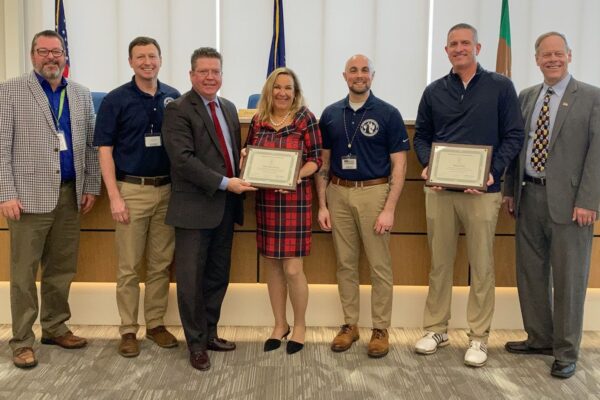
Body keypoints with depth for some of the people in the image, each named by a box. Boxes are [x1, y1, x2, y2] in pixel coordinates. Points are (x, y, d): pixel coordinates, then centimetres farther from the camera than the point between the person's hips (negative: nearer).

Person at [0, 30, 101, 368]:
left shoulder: (81, 94, 12)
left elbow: (91, 145, 12)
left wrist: (92, 187, 6)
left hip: (70, 194, 4)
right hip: (30, 195, -4)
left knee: (62, 268, 11)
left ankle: (55, 328, 26)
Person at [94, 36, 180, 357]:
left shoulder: (174, 98, 6)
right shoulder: (116, 100, -3)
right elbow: (105, 151, -5)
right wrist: (114, 197, -12)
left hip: (168, 190, 3)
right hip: (132, 190, -3)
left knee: (161, 264, 10)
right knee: (129, 267, 3)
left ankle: (156, 324, 22)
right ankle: (128, 330, 15)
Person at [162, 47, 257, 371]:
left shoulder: (229, 108, 14)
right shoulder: (178, 110, -9)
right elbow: (183, 159, -19)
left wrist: (240, 178, 1)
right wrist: (224, 183, -21)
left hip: (226, 206, 7)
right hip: (195, 207, -7)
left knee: (218, 276, 15)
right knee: (192, 278, 3)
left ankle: (210, 334, 29)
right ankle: (196, 344, 17)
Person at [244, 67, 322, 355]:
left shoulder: (305, 119, -4)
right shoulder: (258, 120, 7)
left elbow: (315, 159, -5)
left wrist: (297, 175, -22)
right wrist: (245, 158, -7)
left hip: (295, 200, -4)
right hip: (265, 199, 4)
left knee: (292, 268, -3)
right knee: (272, 265, 11)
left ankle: (299, 325, 20)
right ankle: (280, 324, 27)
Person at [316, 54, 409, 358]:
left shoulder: (388, 114, -3)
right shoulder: (330, 114, 7)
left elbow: (399, 165, -5)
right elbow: (323, 162, 11)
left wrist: (389, 209, -12)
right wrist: (322, 205, 5)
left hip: (374, 193, -3)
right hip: (339, 194, 3)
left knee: (379, 265, 4)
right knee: (345, 264, 11)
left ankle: (381, 329, 16)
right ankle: (350, 324, 23)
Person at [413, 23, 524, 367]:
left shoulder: (501, 87, 2)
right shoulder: (434, 91, 10)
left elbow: (514, 135, -1)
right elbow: (422, 135, 13)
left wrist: (493, 171, -15)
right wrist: (427, 164, -6)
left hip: (482, 190, -2)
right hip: (440, 189, 3)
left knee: (482, 265, 4)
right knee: (440, 262, 10)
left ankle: (479, 337, 15)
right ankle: (437, 329, 23)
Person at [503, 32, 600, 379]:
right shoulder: (527, 97, 12)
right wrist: (510, 190, 8)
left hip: (568, 200, -5)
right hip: (529, 196, 5)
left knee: (569, 279, 3)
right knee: (531, 273, 13)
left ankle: (566, 352, 15)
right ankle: (540, 339, 29)